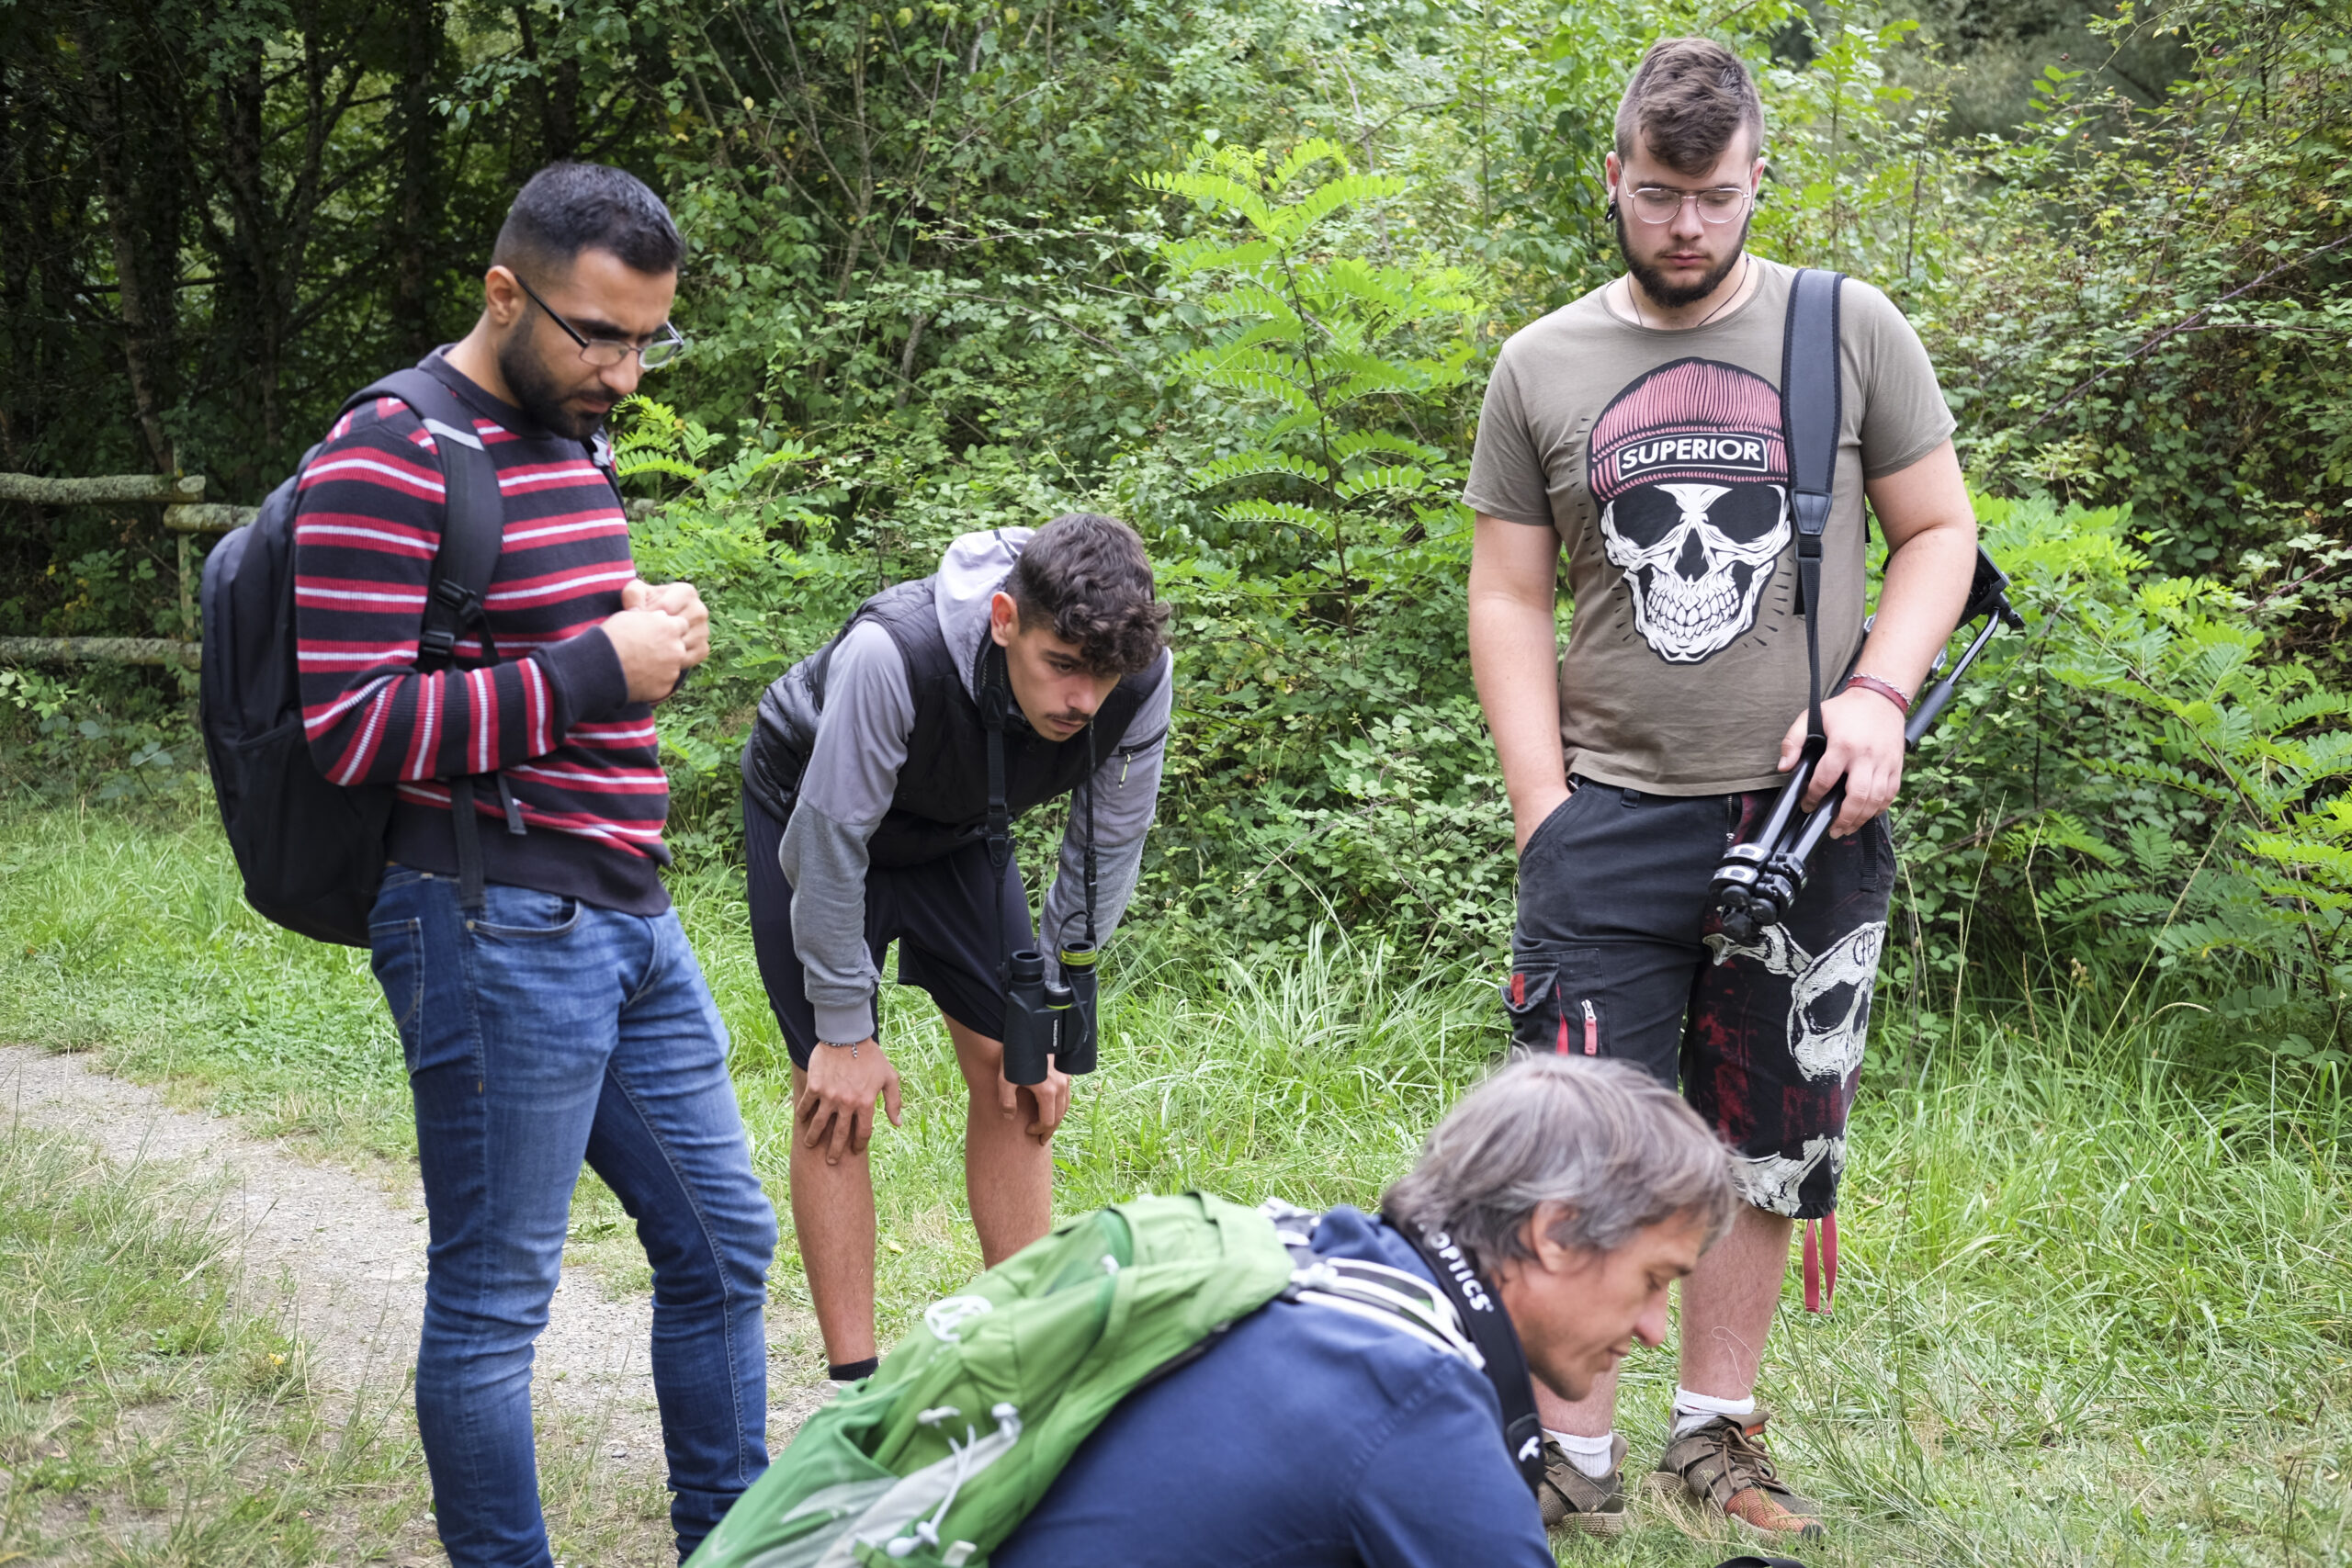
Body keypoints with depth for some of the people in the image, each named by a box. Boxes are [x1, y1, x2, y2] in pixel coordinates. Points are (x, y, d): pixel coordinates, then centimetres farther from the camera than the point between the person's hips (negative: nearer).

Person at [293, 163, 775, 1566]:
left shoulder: (572, 440, 15)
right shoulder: (392, 461, -13)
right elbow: (348, 726, -19)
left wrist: (657, 633, 5)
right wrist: (598, 670, -18)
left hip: (630, 920, 9)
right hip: (500, 928, -9)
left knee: (724, 1243, 16)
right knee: (493, 1300, 2)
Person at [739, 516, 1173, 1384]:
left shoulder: (1143, 679, -29)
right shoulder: (890, 654, -43)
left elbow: (1106, 850, -12)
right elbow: (831, 843, -30)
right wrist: (844, 1029, -21)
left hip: (958, 830, 4)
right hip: (813, 815, -4)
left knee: (1012, 1071, 0)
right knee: (836, 1096, -8)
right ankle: (854, 1382, -2)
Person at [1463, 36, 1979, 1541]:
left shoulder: (1853, 331, 4)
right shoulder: (1543, 368, 5)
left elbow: (1940, 532, 8)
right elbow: (1510, 598, 7)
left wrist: (1878, 695, -10)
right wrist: (1545, 817, -2)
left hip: (1811, 816, 1)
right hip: (1615, 819, 0)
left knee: (1764, 1152, 10)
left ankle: (1717, 1434, 24)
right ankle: (1576, 1463, 8)